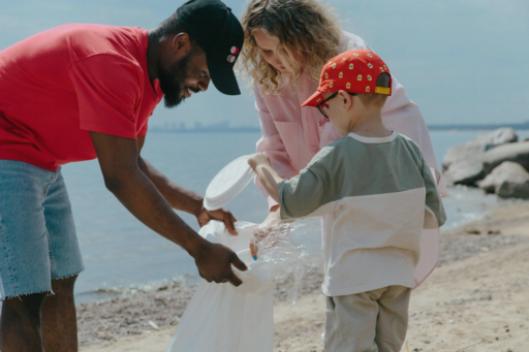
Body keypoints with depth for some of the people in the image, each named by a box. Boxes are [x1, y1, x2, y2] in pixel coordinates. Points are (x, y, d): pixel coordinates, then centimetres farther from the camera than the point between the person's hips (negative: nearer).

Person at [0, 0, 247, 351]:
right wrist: (198, 249, -24)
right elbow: (121, 178, -29)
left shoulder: (146, 72, 5)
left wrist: (197, 205, 2)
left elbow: (131, 165, 14)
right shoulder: (113, 63, -27)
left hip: (39, 163, 11)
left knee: (60, 283, 12)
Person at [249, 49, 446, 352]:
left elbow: (291, 203, -11)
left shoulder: (336, 157, -16)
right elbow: (434, 217, 0)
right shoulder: (410, 150, -3)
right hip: (399, 275, 5)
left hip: (353, 279, -5)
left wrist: (263, 167, 5)